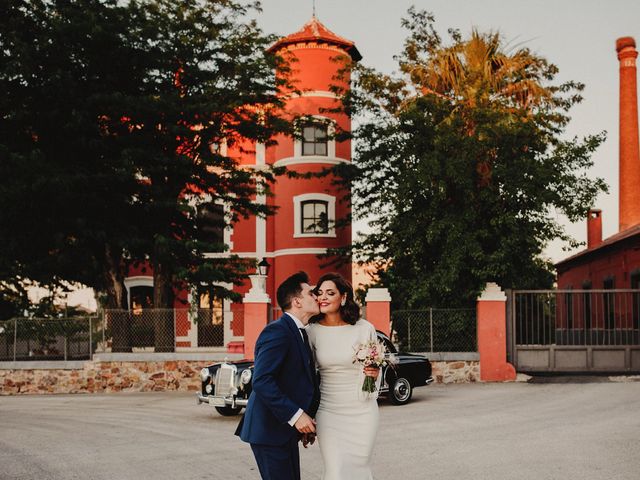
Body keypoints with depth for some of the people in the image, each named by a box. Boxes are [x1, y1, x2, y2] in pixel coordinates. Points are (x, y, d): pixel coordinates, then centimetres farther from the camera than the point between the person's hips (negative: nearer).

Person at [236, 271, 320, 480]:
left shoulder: (300, 333, 15)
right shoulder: (277, 331, -16)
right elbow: (261, 381, -24)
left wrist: (307, 419, 7)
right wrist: (295, 415, -24)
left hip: (286, 431, 10)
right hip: (269, 430, -10)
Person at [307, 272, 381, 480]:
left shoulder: (364, 329, -6)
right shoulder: (312, 330, -3)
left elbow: (376, 368, 7)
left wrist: (374, 372, -17)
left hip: (361, 411, 0)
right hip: (328, 411, 1)